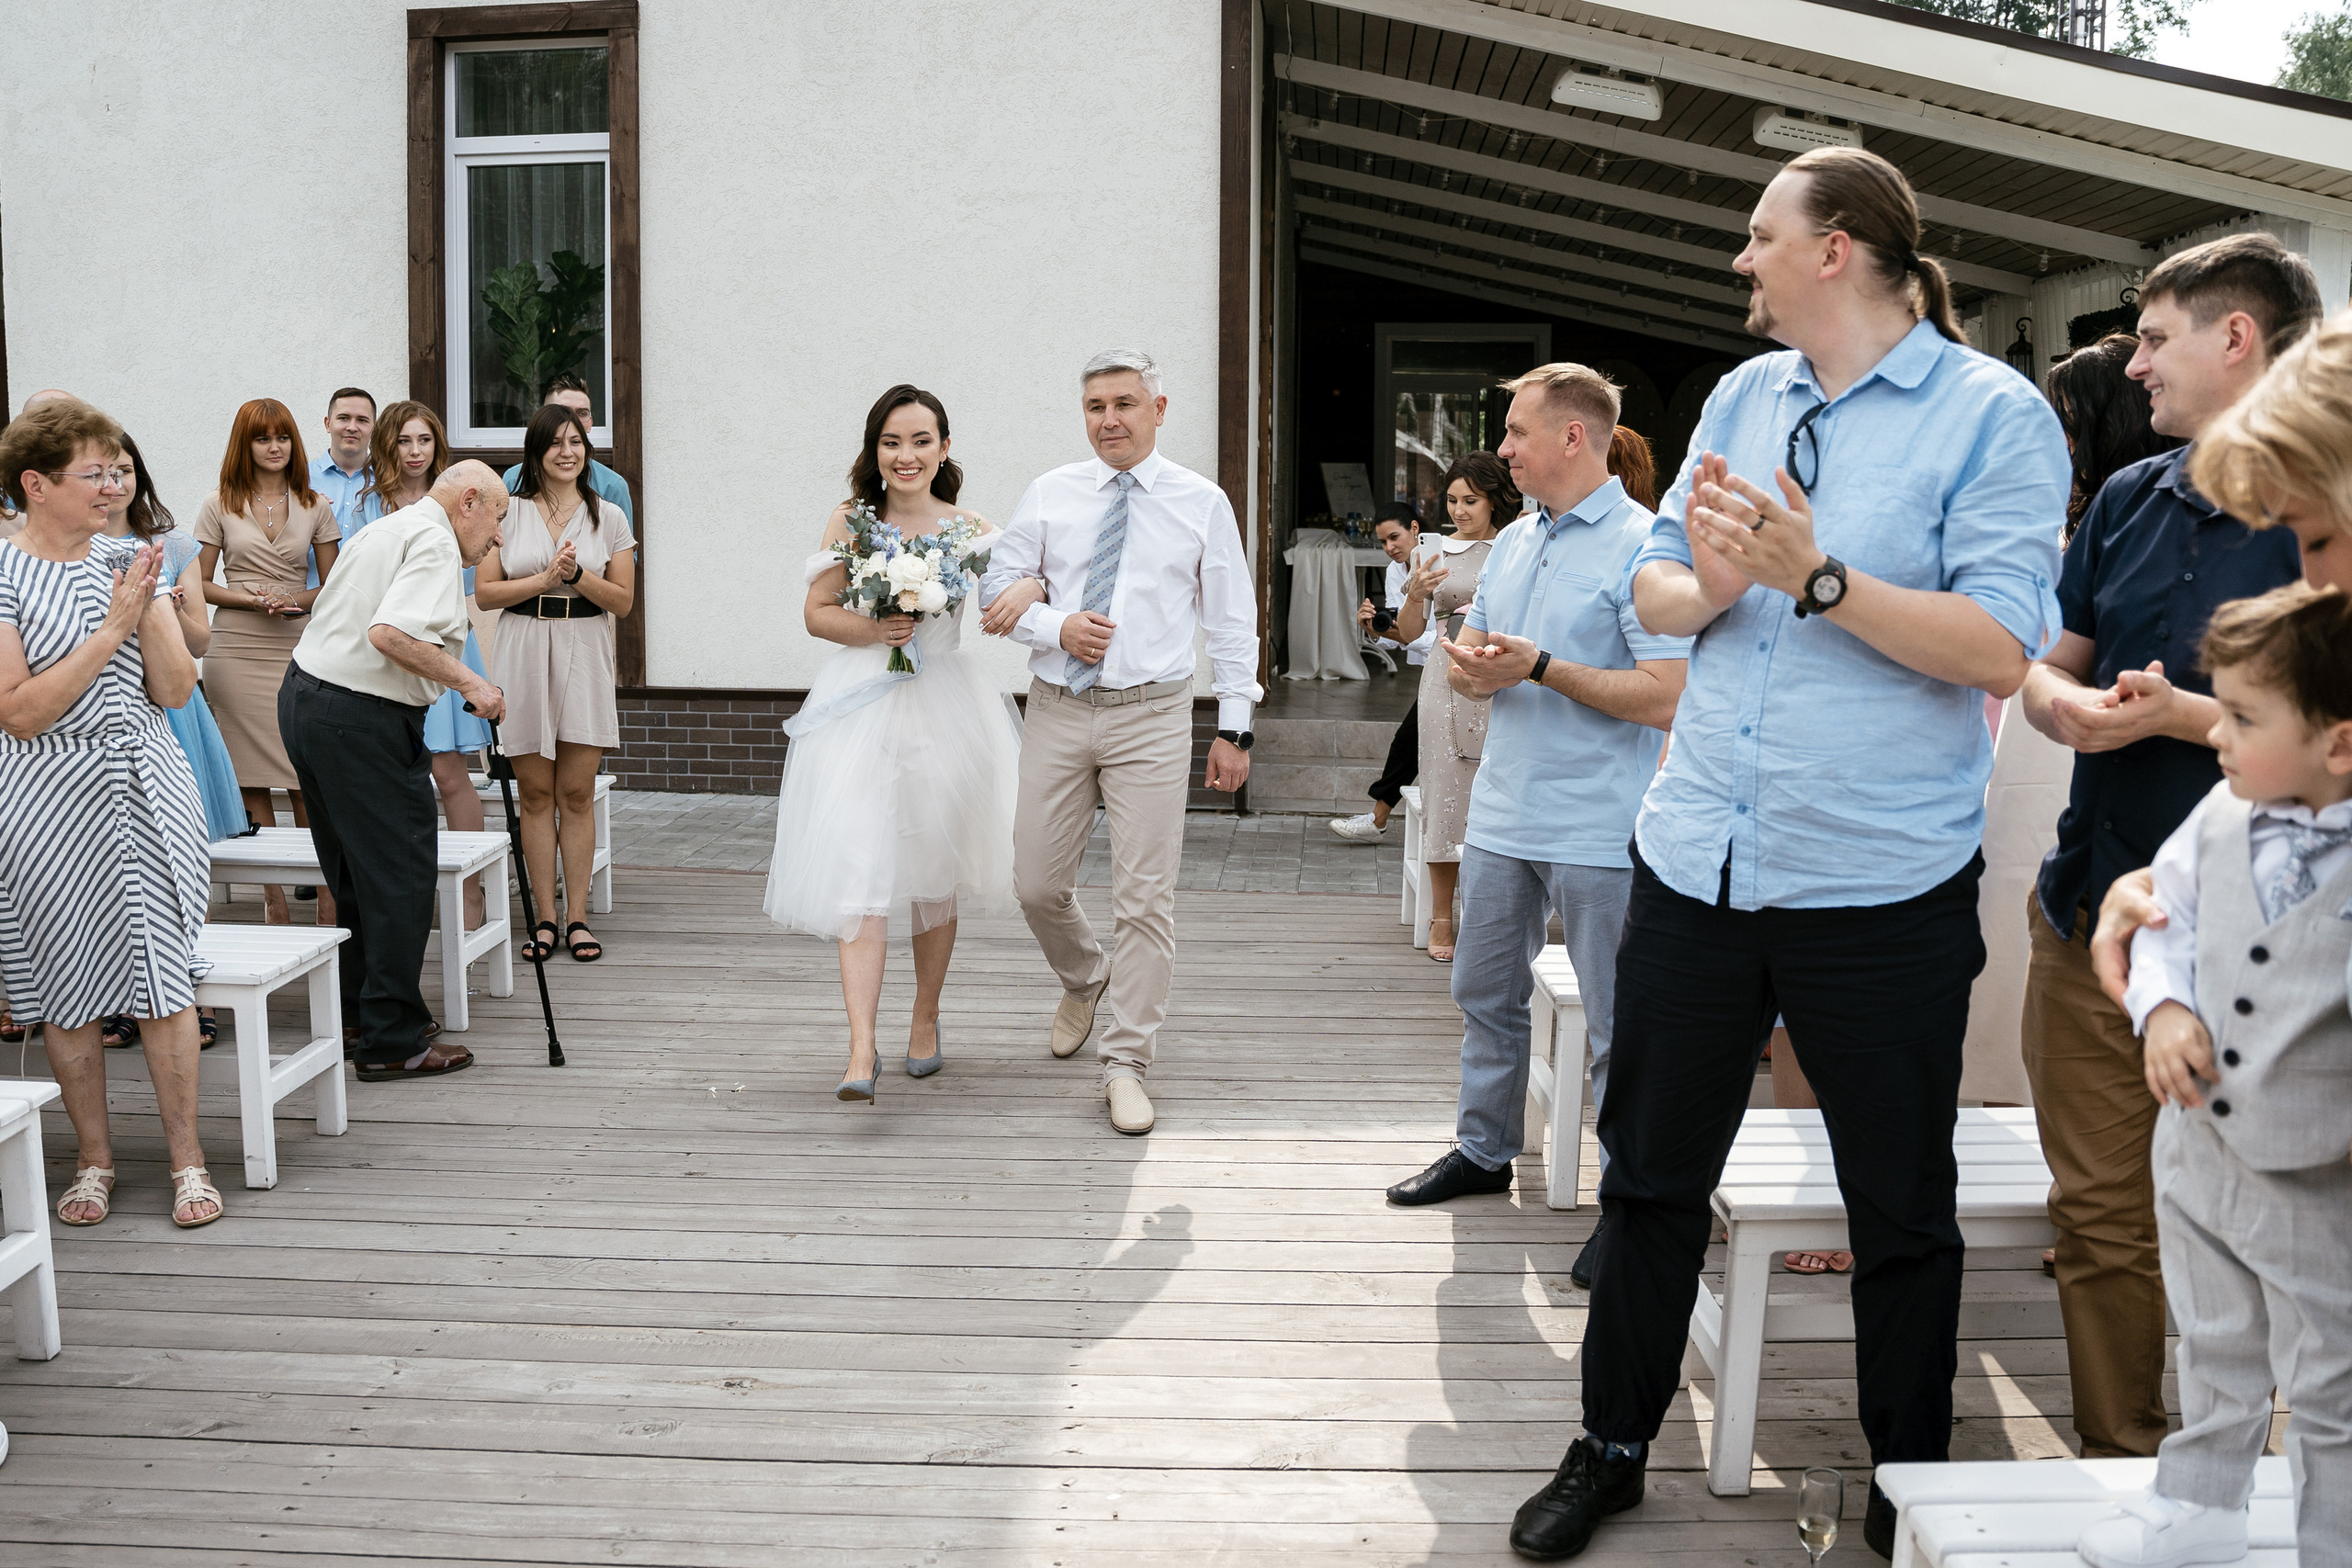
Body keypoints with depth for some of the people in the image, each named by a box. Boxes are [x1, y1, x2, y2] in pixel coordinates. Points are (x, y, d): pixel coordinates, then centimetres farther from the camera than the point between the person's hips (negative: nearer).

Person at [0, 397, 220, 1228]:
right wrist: (110, 630, -15)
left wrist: (148, 613, -10)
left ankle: (187, 1159, 10)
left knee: (164, 979, 1)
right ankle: (94, 1159, 21)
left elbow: (176, 690, 5)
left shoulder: (129, 561, 8)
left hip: (148, 787, 3)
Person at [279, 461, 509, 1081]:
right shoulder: (435, 541, -12)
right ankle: (393, 1042, 1)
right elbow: (390, 633, -26)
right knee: (400, 877, -4)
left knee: (355, 873, 19)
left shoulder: (388, 528, 20)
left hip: (304, 695, 11)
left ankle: (359, 1018, 29)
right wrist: (469, 682, -20)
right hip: (362, 718, -11)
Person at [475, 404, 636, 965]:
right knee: (536, 794, 3)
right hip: (523, 655, 0)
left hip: (583, 655, 0)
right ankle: (545, 917, 8)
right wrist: (547, 578, -10)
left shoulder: (607, 516, 7)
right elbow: (485, 592, 1)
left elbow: (622, 601, 5)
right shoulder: (508, 513, 5)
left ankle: (577, 917, 6)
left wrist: (578, 574, -12)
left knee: (577, 794, 0)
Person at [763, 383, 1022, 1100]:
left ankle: (925, 1020, 30)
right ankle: (861, 1050, -15)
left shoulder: (969, 529, 3)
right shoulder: (850, 522, 3)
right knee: (859, 871, -11)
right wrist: (875, 628, -12)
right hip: (861, 709, -1)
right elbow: (817, 612, 5)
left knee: (933, 869, 11)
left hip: (943, 709, 1)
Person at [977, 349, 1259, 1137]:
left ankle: (1126, 1064, 8)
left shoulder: (1202, 503, 3)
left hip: (1151, 717, -2)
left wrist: (1234, 727, 2)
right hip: (1057, 713, 2)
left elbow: (1232, 622, 5)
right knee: (1038, 885, 6)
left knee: (1144, 897, -3)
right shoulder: (1050, 495, 6)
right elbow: (999, 589, 8)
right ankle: (1085, 981, 38)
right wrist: (1056, 627, -12)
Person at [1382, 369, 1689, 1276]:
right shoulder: (1513, 543, 13)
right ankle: (1484, 1150, 35)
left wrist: (1539, 668, -21)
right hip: (1503, 816, 8)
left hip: (1597, 834, -8)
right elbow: (1472, 657, 19)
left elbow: (1666, 697, -19)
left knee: (1617, 1028, -1)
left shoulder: (1642, 546, -12)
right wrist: (1472, 668, -6)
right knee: (1486, 995, 18)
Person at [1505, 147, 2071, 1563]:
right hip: (1698, 862, 5)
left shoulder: (1993, 414, -9)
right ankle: (1613, 1447, 32)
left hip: (1881, 888, -5)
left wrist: (1813, 575, -23)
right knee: (1652, 1177, 14)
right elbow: (1657, 589, 10)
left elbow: (2002, 649, -18)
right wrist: (1706, 585, -12)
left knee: (1904, 1213, 11)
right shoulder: (1742, 398, 10)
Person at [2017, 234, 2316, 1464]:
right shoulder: (2130, 499, 10)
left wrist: (2180, 714, -21)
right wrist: (2071, 704, -8)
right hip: (2092, 918, 6)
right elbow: (2044, 672, 15)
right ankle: (2118, 1470, 26)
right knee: (2100, 1220, 12)